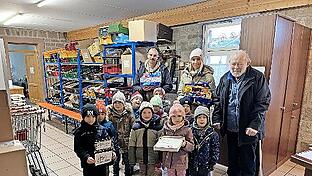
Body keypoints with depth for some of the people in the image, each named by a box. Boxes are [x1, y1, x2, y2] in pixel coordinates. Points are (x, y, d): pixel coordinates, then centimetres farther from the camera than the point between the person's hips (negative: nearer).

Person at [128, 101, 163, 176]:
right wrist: (132, 160, 1)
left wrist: (160, 161, -5)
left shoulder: (157, 126, -7)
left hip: (154, 159, -2)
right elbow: (132, 145, 2)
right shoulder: (136, 127, -2)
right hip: (141, 159, 2)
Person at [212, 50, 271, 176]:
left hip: (248, 130, -4)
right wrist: (217, 119, 0)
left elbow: (263, 103, -12)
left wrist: (255, 125, -18)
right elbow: (218, 100, 8)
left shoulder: (258, 78, -10)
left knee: (247, 163, 12)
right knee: (232, 160, 21)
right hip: (230, 129, 4)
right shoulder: (225, 78, 4)